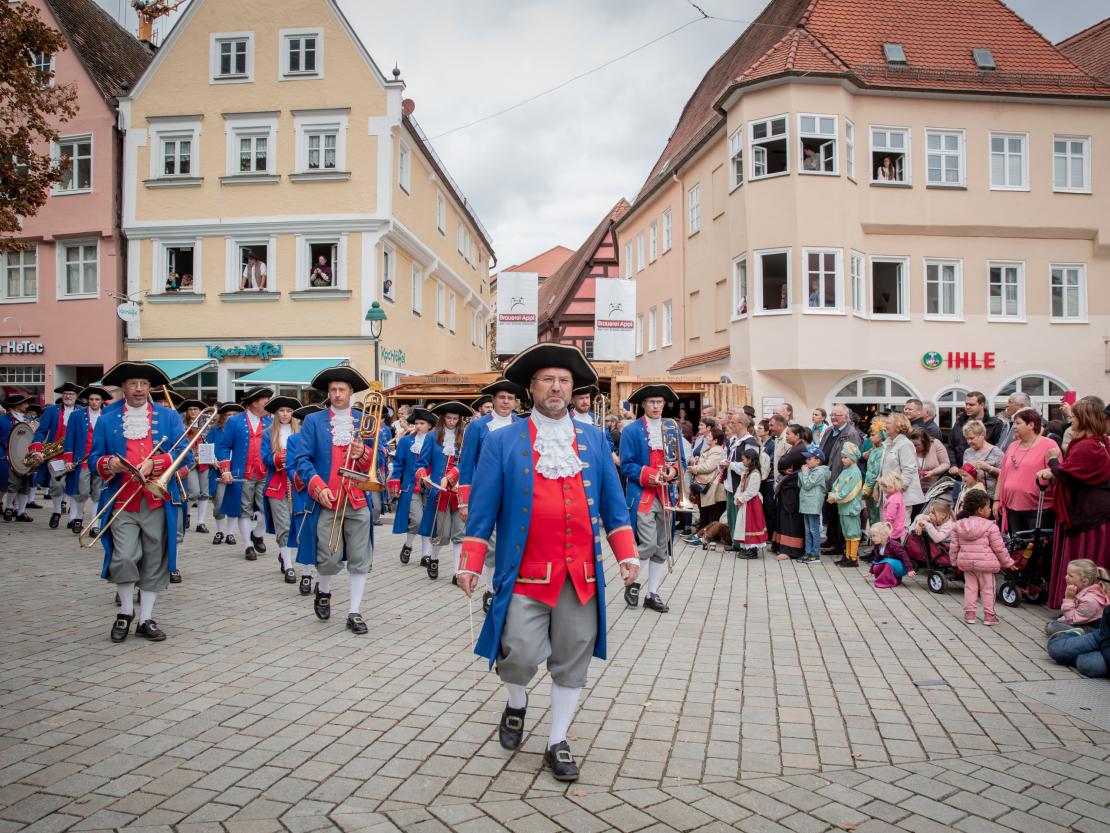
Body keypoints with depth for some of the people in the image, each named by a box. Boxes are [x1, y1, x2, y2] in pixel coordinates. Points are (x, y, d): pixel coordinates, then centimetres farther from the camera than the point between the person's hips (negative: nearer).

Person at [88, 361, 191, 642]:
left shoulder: (169, 416, 8)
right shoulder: (107, 419, 11)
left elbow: (186, 457, 2)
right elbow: (93, 457, 11)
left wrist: (154, 463, -13)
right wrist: (107, 463, -12)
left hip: (158, 503, 1)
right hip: (121, 503, 0)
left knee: (154, 562, 5)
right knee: (123, 558, -13)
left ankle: (146, 619, 18)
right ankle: (125, 612, 12)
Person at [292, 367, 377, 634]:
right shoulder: (313, 421, 7)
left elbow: (378, 461, 9)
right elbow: (301, 459, 0)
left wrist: (362, 453, -13)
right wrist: (318, 487, -13)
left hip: (358, 501, 2)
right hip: (326, 501, -1)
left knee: (360, 559, 1)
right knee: (330, 559, -4)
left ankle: (355, 613, 13)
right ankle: (323, 591, 28)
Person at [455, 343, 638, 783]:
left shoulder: (594, 440, 11)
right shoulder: (502, 442, 3)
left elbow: (613, 503, 12)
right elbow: (482, 508, 3)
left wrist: (627, 554, 3)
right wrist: (470, 564, -2)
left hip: (582, 573, 3)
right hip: (527, 571, -2)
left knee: (572, 659, 7)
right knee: (521, 653, -6)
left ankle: (557, 742, 25)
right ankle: (516, 706, 28)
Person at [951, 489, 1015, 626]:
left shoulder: (959, 525, 2)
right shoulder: (990, 527, -12)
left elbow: (955, 546, 5)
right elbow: (999, 548, -7)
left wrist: (954, 561, 18)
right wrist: (1008, 562, 6)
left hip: (965, 562, 4)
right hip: (985, 563, -4)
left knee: (970, 587, 13)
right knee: (987, 589, 7)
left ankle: (969, 613, 14)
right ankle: (989, 616, 12)